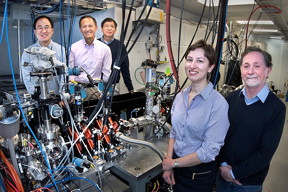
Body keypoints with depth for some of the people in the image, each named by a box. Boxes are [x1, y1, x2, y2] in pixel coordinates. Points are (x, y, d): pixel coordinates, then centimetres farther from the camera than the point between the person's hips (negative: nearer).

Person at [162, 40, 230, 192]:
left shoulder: (218, 103, -21)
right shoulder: (180, 97, -3)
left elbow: (209, 151, -22)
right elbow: (174, 133, 5)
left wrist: (173, 163, -13)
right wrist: (167, 164, -2)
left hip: (201, 173, -5)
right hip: (176, 168, 5)